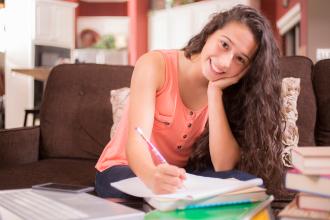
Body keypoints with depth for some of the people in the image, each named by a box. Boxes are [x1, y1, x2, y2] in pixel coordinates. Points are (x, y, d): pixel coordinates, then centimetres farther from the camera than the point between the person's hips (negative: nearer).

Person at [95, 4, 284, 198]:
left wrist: (215, 92, -24)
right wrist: (152, 177, -51)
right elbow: (136, 140, -28)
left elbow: (224, 166, -20)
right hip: (127, 170, -3)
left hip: (177, 175, 4)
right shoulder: (155, 65, -17)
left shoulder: (227, 94, -6)